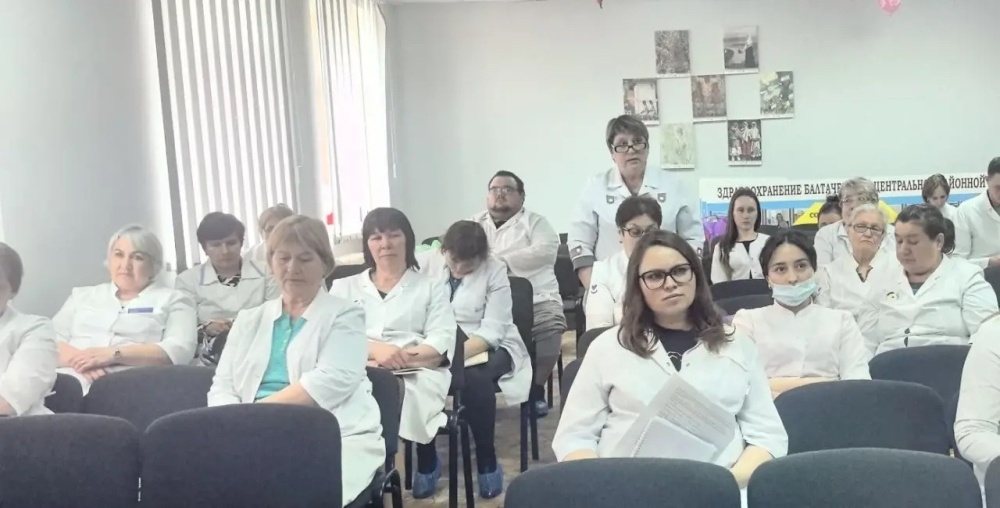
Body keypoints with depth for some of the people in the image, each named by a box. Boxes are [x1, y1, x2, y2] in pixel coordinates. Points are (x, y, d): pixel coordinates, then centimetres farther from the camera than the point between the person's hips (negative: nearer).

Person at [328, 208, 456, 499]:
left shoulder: (431, 288, 20)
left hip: (416, 374, 0)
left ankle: (426, 461, -12)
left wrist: (401, 357, -15)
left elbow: (442, 345, 4)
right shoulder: (343, 287, 23)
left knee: (411, 394, -38)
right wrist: (376, 349, -15)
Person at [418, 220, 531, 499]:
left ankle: (487, 461, -14)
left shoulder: (495, 270, -10)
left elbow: (492, 331, -17)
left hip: (488, 348, -2)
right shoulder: (427, 262, -2)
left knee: (473, 378, -34)